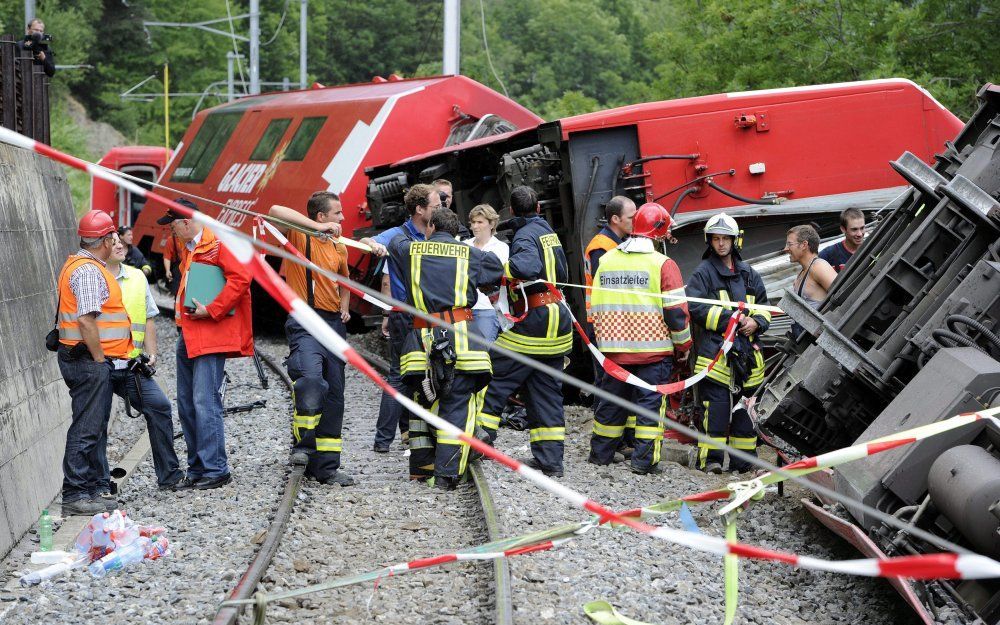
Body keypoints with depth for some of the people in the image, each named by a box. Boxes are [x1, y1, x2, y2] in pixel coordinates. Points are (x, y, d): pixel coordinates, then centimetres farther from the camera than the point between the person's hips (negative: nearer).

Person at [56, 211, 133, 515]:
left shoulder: (86, 266, 18)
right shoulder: (89, 270, -16)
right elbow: (86, 320, -23)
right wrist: (100, 359, -18)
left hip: (94, 360, 11)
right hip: (89, 361, -11)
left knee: (96, 427, 15)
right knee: (86, 428, -9)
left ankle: (93, 489, 21)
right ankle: (74, 495, -8)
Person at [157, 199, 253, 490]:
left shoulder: (218, 245, -10)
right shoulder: (188, 249, 20)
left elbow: (240, 278, -22)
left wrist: (211, 310, -19)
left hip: (212, 335, -10)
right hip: (188, 335, 10)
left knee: (205, 402, -13)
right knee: (186, 404, 11)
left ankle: (216, 470, -7)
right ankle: (197, 469, 17)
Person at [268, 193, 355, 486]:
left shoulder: (339, 247, 16)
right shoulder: (299, 237, -4)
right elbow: (275, 211, -23)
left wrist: (344, 308, 15)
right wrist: (318, 228, -26)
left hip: (333, 324, 7)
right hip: (305, 323, -7)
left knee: (333, 395, 7)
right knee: (310, 378, -31)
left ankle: (326, 467, 13)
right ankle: (302, 445, -14)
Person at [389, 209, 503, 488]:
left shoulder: (412, 250, 14)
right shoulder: (471, 254, 10)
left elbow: (396, 241, 35)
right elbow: (502, 271, 20)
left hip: (423, 338, 2)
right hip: (460, 337, -2)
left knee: (423, 402, 17)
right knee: (457, 406, -1)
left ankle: (421, 467, 20)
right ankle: (446, 474, -8)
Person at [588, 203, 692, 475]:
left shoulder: (606, 260, 7)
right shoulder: (663, 264, -9)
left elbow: (595, 307, 12)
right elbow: (676, 312, -9)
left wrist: (602, 341, 23)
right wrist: (683, 345, 4)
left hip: (614, 349, 5)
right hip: (653, 350, -5)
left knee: (611, 401, 15)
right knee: (651, 402, 2)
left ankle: (600, 454, 23)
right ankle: (644, 460, 0)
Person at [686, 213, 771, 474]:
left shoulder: (749, 274, 18)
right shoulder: (703, 272, 1)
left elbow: (764, 306, 21)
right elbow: (695, 307, -11)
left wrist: (756, 322, -1)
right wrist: (729, 317, -15)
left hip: (746, 352, 6)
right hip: (715, 350, -6)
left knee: (745, 404, 10)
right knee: (716, 405, -11)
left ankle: (743, 459, 19)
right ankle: (710, 459, -7)